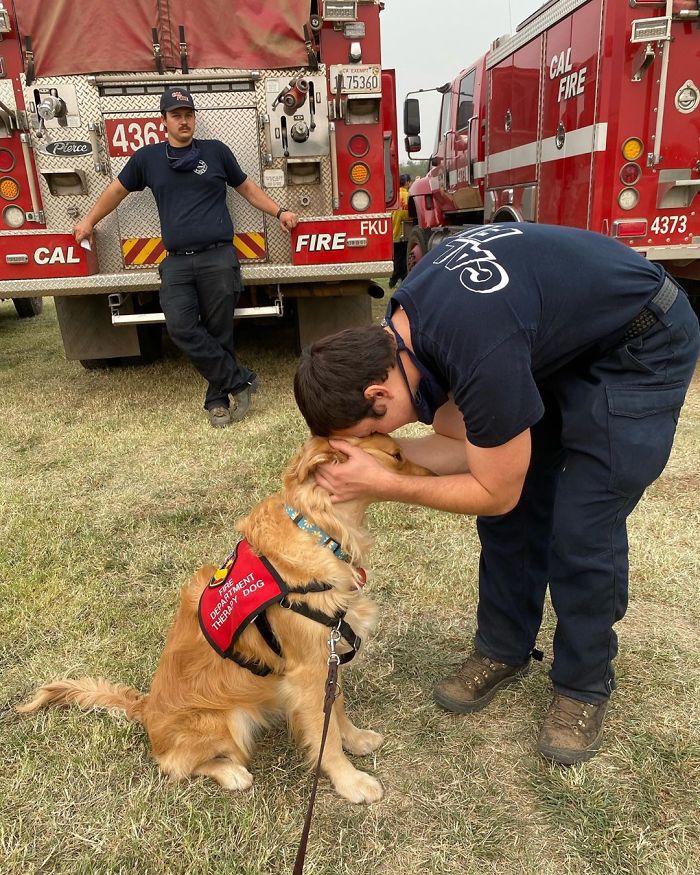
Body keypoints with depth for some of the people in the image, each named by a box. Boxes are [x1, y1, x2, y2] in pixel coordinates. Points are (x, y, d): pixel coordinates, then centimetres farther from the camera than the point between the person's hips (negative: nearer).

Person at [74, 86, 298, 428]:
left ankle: (217, 398, 12)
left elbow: (247, 187, 20)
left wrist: (278, 212, 11)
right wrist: (89, 221, 32)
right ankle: (239, 380, -6)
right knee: (181, 329, -15)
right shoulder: (147, 157, 13)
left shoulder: (216, 151, 10)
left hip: (218, 258, -1)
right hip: (177, 263, 2)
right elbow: (118, 190, 25)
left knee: (218, 333, -1)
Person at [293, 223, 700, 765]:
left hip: (640, 350, -8)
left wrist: (383, 487, -24)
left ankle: (585, 687, 17)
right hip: (559, 342, 8)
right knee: (511, 514, 5)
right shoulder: (402, 327, -13)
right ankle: (504, 651, 25)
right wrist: (371, 455, -18)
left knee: (583, 532, -7)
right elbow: (461, 444, -6)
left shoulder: (483, 356, -39)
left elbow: (494, 492, -24)